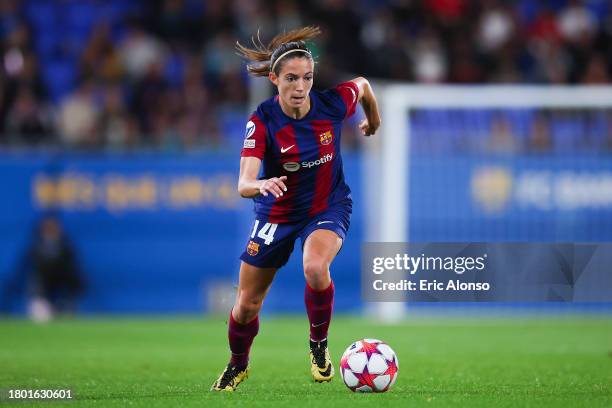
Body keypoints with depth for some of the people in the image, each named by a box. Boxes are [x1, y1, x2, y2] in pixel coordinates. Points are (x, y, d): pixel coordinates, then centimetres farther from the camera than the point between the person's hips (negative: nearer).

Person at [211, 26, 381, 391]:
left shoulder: (332, 104, -20)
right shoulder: (262, 122, -24)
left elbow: (362, 84, 5)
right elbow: (244, 184, -33)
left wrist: (374, 121, 22)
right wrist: (262, 185, -56)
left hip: (329, 208, -1)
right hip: (277, 213, 1)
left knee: (315, 268, -34)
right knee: (247, 305, 7)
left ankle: (319, 344, -7)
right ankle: (238, 365, 39)